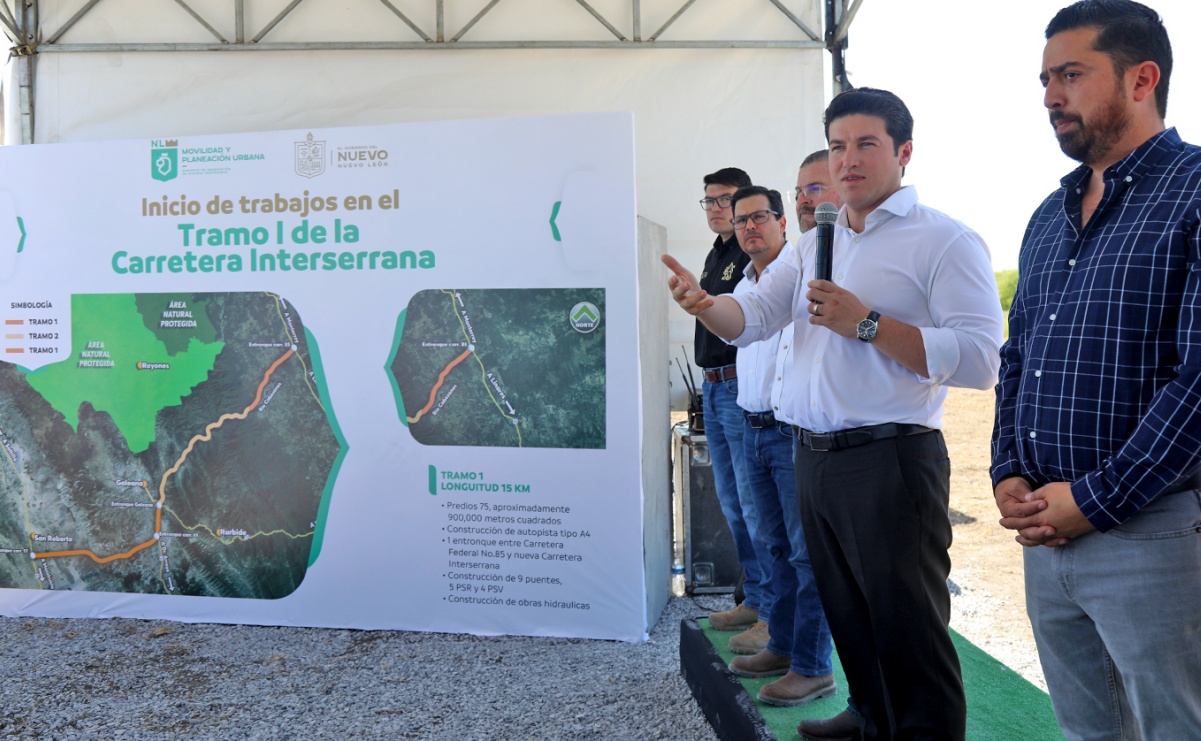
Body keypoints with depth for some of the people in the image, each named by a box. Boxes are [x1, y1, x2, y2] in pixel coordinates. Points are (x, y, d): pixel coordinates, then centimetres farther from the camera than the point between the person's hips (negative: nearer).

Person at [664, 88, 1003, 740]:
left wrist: (867, 324, -21)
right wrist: (703, 303, -14)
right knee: (845, 611, 21)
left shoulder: (945, 240, -7)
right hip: (814, 458, 8)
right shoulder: (814, 244, 16)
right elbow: (750, 318, 8)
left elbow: (979, 360, -18)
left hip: (890, 459, -7)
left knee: (905, 624, 2)